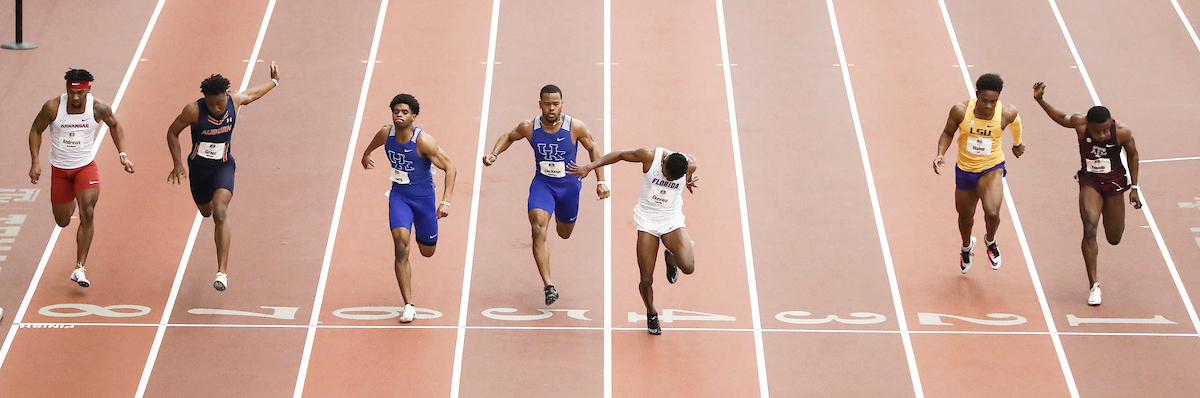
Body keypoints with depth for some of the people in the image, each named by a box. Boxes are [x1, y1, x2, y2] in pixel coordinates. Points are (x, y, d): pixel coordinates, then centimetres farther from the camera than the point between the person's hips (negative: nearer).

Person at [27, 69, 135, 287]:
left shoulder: (99, 108, -15)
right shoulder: (52, 107, -17)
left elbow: (115, 125, 7)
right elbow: (36, 130, -1)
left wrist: (122, 154, 0)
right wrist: (35, 161, -9)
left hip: (86, 166, -1)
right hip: (59, 169, 1)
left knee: (87, 214, -20)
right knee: (63, 221, 12)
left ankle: (79, 269, -16)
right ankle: (70, 202, 52)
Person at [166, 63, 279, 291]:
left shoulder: (234, 100, -13)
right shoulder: (194, 110, -21)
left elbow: (252, 94, 12)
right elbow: (172, 133, -7)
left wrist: (274, 82, 26)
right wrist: (178, 164, -10)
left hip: (224, 167, -1)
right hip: (199, 167, 1)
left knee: (220, 212, -22)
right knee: (205, 211, 21)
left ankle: (223, 271, -28)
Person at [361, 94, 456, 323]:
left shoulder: (423, 141, -23)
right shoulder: (386, 134, -9)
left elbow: (450, 169, -20)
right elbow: (373, 145, 17)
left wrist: (445, 202, -29)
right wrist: (366, 155, 39)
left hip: (423, 196, -2)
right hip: (398, 195, 2)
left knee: (427, 251, 12)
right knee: (401, 241, -20)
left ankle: (422, 229, 54)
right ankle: (409, 306, -18)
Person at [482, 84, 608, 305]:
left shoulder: (575, 127, -18)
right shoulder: (529, 128, -14)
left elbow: (593, 149, -2)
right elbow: (508, 137, 8)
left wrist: (601, 181, -3)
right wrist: (494, 154, -10)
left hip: (569, 185, 1)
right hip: (542, 183, -1)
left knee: (565, 233, 21)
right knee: (538, 231, -23)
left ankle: (561, 216, 61)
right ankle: (548, 286, -24)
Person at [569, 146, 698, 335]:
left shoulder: (690, 165, -17)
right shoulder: (649, 155, -20)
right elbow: (620, 155, -4)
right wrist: (590, 166, -4)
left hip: (672, 220, 1)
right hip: (647, 219, -1)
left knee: (687, 267, -24)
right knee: (646, 280, -5)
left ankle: (671, 258, 14)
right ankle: (651, 313, 27)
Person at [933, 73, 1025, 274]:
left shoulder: (1007, 113, -21)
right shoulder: (960, 111, -21)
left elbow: (1015, 122, 6)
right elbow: (948, 133, -2)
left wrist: (1018, 144, 24)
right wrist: (940, 153, -19)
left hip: (992, 169, -2)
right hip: (965, 169, 2)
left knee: (992, 212, -25)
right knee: (965, 216, 19)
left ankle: (990, 241, 12)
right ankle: (967, 247, 55)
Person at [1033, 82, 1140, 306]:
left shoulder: (1122, 132, -24)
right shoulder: (1080, 124, -22)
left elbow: (1132, 155, -4)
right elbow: (1061, 118, 2)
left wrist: (1134, 188, 0)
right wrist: (1040, 101, -10)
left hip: (1114, 181, 0)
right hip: (1089, 181, 0)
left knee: (1114, 239, 11)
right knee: (1089, 230, -19)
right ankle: (1093, 285, -10)